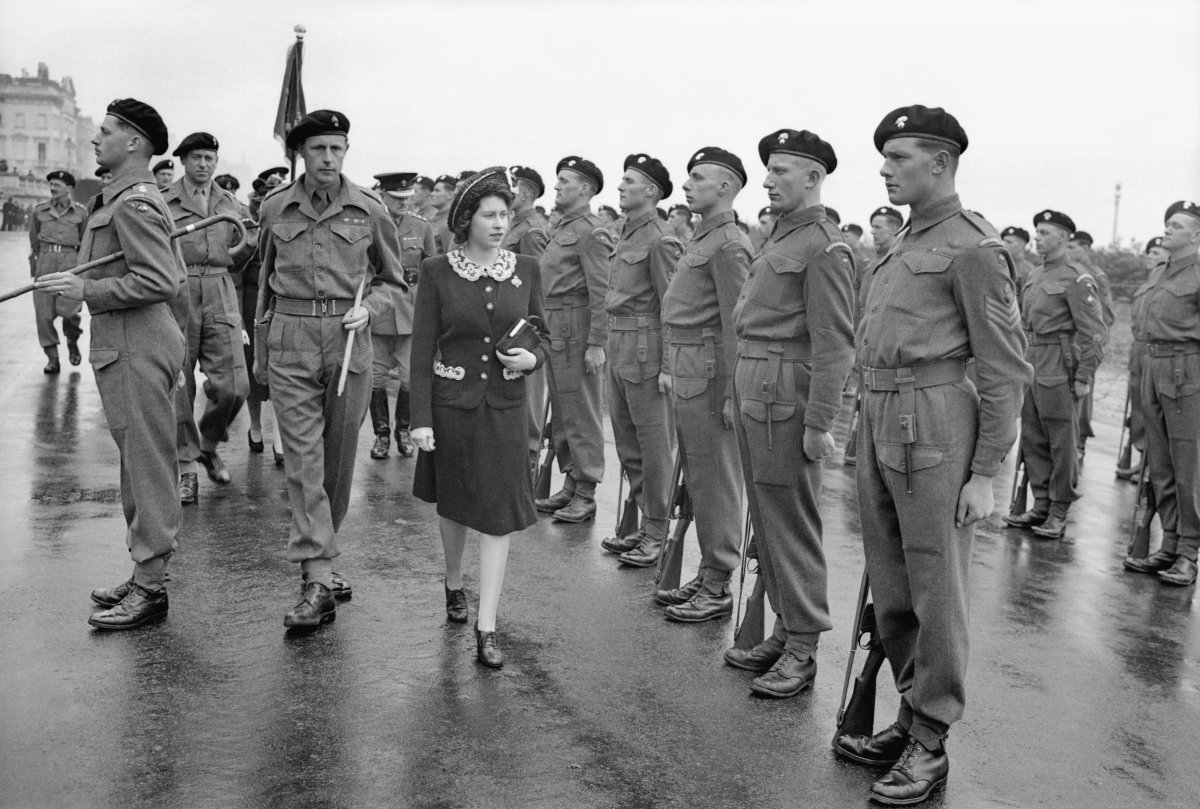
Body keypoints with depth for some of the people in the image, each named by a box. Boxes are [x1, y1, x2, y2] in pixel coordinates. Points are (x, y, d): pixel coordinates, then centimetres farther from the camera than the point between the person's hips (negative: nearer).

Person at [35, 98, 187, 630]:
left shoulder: (132, 203, -14)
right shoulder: (132, 198, 19)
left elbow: (161, 282, -23)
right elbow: (175, 277, 22)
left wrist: (86, 288, -17)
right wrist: (80, 284, 20)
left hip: (136, 349, -11)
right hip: (125, 347, 11)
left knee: (147, 466, -5)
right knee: (138, 465, 15)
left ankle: (150, 589, 3)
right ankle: (145, 573, 24)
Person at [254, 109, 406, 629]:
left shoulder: (369, 211, 2)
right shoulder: (275, 208, 5)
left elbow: (393, 279, 13)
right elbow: (266, 280, 17)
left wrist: (369, 308, -7)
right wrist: (260, 348, 20)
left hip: (348, 340, 1)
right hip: (290, 340, 0)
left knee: (339, 457, 8)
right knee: (303, 459, -7)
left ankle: (316, 554, 29)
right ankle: (318, 582, -7)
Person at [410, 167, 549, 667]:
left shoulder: (525, 269, 1)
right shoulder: (437, 272, -5)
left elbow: (541, 335, 10)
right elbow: (422, 350, -6)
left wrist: (531, 358, -13)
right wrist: (421, 419, -11)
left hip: (504, 405, 1)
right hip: (451, 403, -1)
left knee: (499, 513, -3)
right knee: (453, 503, 16)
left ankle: (486, 629, 3)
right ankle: (453, 584, 43)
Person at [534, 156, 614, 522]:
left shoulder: (590, 232, -12)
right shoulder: (561, 228, 16)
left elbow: (602, 293, -17)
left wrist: (596, 344, -21)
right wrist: (544, 328, 17)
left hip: (576, 330, -9)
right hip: (553, 328, 10)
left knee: (581, 413, -3)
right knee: (561, 410, 14)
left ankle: (585, 495, 5)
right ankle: (570, 485, 24)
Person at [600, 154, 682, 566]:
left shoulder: (660, 239, -13)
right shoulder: (627, 234, 14)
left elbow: (671, 306, -16)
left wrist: (668, 365, -18)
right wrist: (610, 344, 15)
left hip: (644, 345, -9)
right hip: (618, 345, 9)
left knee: (654, 442, 0)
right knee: (626, 439, 15)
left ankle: (657, 533, 10)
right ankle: (644, 521, 27)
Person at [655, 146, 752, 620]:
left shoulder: (728, 245, -13)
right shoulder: (701, 239, 17)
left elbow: (735, 326, -18)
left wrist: (732, 395, -19)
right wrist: (670, 368, 19)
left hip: (708, 376, -10)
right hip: (686, 375, 10)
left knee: (715, 483, -1)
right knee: (695, 479, 15)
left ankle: (718, 589, 9)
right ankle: (706, 575, 27)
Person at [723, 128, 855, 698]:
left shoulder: (824, 247, -12)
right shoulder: (778, 238, 17)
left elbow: (834, 345, -17)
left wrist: (819, 423, -19)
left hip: (787, 394, -9)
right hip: (753, 388, 9)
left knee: (791, 522, -2)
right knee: (766, 517, 14)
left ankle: (803, 649, 10)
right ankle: (784, 629, 26)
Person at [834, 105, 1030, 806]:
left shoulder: (974, 248, -8)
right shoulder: (902, 247, 17)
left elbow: (1007, 369, -10)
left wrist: (986, 473, -12)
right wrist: (868, 430, 18)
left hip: (934, 425, -8)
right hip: (879, 419, 8)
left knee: (936, 591, 2)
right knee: (890, 589, 14)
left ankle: (929, 746, 15)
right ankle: (913, 717, 30)